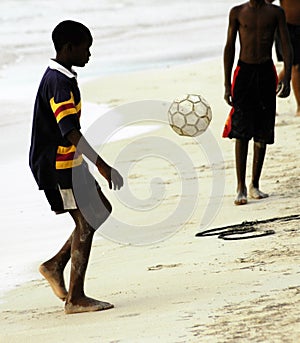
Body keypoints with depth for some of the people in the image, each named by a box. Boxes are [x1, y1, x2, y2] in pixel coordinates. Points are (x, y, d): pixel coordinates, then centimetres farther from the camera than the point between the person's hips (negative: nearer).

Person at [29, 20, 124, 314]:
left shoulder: (59, 77, 12)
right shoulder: (59, 82, -21)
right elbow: (71, 132, -29)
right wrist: (102, 166, -32)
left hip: (69, 161, 10)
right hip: (58, 165, -10)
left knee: (102, 210, 15)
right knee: (86, 223, -7)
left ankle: (56, 265, 18)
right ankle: (75, 298, -3)